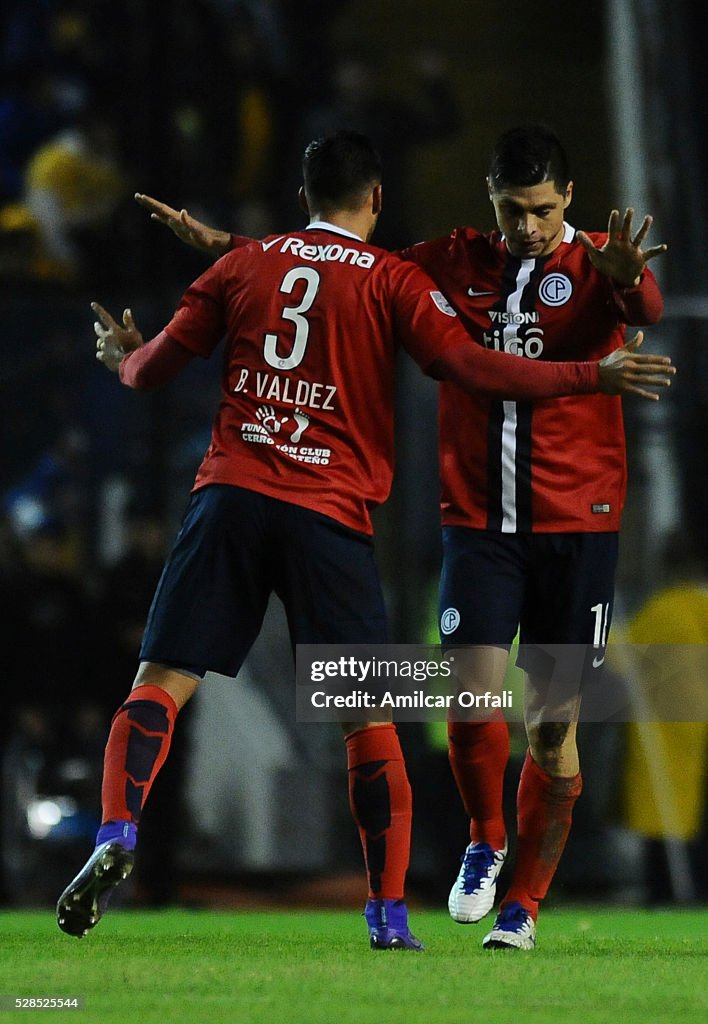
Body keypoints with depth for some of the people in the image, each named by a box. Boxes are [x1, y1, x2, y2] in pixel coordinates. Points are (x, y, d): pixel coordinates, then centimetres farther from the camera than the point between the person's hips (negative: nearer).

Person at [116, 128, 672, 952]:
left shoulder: (245, 262, 11)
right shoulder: (392, 279, 4)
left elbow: (155, 365, 15)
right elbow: (467, 366, -7)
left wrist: (122, 355, 39)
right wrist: (595, 376, -1)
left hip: (229, 495, 2)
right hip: (330, 514, -2)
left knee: (162, 682, 1)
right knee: (369, 716, 5)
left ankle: (117, 834, -22)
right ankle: (388, 914, 2)